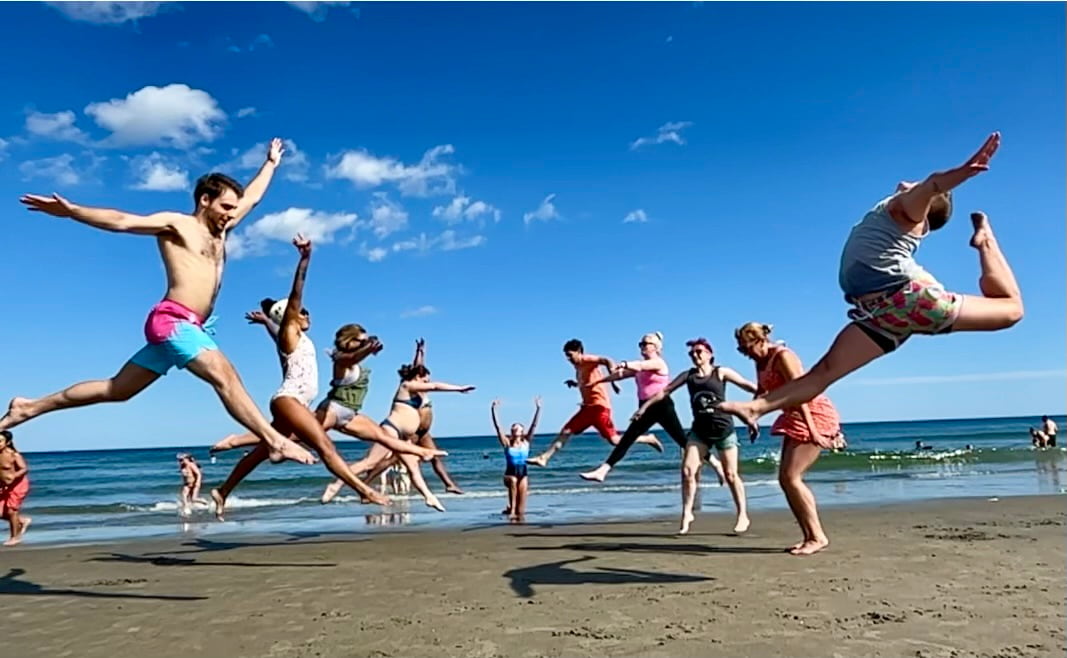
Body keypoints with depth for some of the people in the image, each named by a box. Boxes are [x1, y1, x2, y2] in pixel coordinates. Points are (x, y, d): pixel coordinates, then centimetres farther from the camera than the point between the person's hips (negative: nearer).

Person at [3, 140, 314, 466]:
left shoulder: (220, 231, 23)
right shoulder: (176, 224, 2)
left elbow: (252, 197, 35)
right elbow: (122, 221, -11)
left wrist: (271, 163, 44)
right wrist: (70, 211, -24)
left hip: (190, 328, 9)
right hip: (173, 321, -9)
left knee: (116, 390, 13)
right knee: (225, 376, -21)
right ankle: (276, 442, -26)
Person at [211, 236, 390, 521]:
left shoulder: (298, 337, 21)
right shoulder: (288, 334, -1)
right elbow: (294, 299, -15)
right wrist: (304, 259, -24)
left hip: (294, 402, 10)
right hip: (288, 400, -10)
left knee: (261, 452, 16)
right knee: (325, 446, -21)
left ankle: (222, 492, 26)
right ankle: (364, 490, -31)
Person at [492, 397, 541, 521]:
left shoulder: (526, 442, 3)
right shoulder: (507, 443, 0)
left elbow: (534, 425, -3)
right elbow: (497, 426, -9)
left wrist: (538, 409, -10)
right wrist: (493, 410, -18)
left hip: (523, 474, 2)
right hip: (510, 474, -2)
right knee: (513, 481, -32)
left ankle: (519, 514, 13)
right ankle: (512, 508, -21)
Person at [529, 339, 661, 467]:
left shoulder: (588, 359, -8)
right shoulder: (578, 367, 16)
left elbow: (607, 361, -25)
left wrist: (613, 380, -37)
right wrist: (574, 383, 14)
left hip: (599, 406, -9)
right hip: (587, 406, 9)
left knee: (614, 440, -7)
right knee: (566, 432, 2)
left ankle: (649, 439, 9)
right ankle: (544, 458, 2)